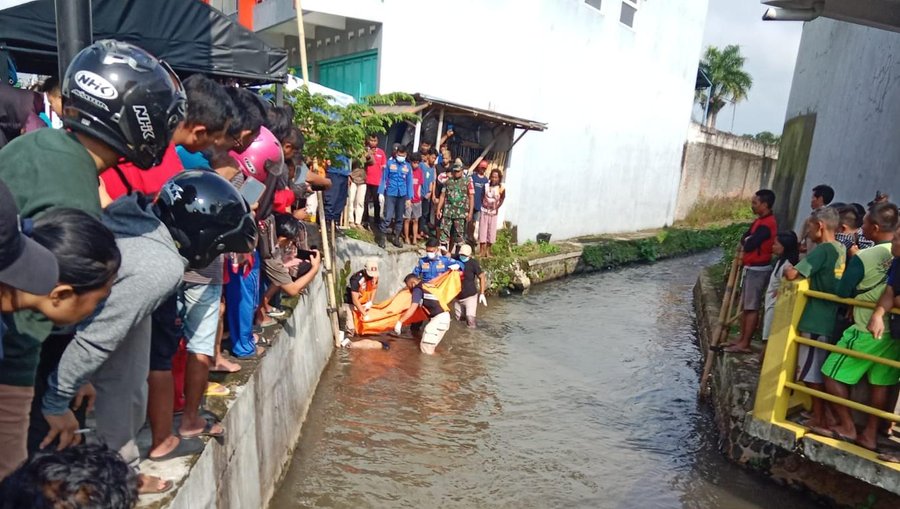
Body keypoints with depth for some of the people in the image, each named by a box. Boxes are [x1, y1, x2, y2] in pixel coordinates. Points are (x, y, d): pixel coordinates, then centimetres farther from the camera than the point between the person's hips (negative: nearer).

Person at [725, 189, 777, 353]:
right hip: (751, 268, 10)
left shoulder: (766, 225, -19)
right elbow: (744, 239, 13)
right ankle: (741, 338, 20)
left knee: (752, 307, -6)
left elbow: (748, 245, -21)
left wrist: (747, 242, -2)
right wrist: (748, 242, -7)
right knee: (744, 305, 13)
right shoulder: (761, 221, 14)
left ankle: (745, 344, -2)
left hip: (758, 269, -10)